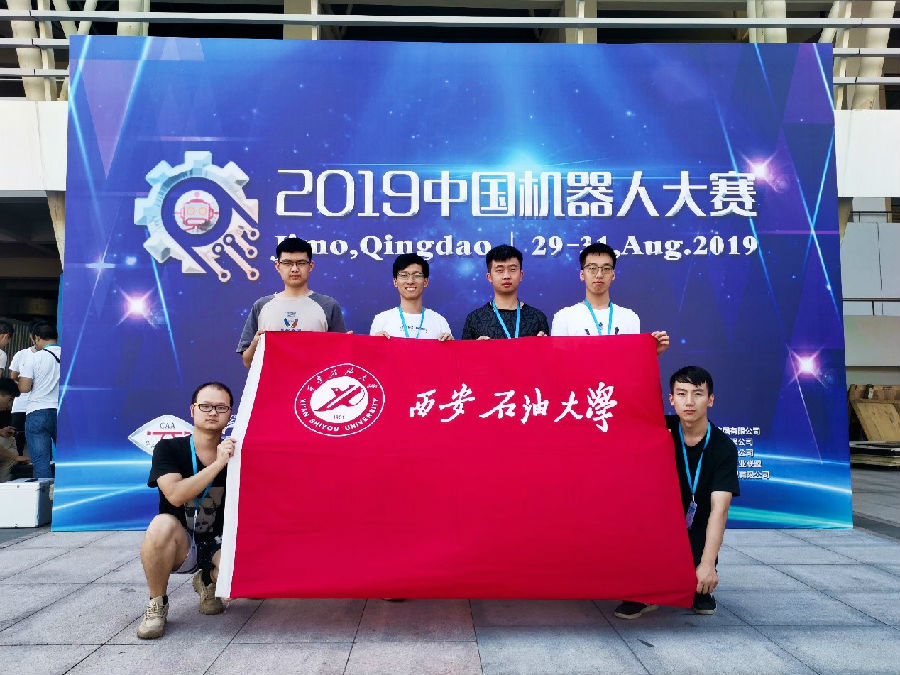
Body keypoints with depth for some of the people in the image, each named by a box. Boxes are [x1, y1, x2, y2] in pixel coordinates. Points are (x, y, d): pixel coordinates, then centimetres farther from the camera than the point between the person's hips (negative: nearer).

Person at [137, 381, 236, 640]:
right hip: (178, 546, -2)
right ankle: (157, 604, -9)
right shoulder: (169, 449, -8)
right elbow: (175, 495, -25)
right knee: (163, 524, -35)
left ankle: (207, 582, 12)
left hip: (217, 547, 2)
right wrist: (217, 464, -30)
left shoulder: (234, 454, -4)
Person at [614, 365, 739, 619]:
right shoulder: (663, 429, -8)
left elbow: (719, 508, -22)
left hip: (696, 532, -2)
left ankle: (702, 589, 14)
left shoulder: (723, 447, -14)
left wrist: (707, 563, -32)